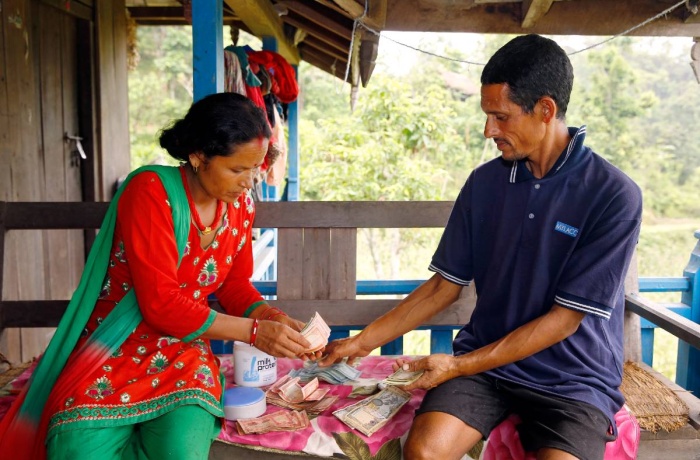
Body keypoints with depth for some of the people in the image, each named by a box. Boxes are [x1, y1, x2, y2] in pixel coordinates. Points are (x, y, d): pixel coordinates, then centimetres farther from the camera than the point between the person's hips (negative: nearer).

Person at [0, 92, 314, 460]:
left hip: (183, 349, 3)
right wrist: (253, 332, -22)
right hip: (117, 347, -3)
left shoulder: (240, 205, 2)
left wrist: (273, 318, -8)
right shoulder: (150, 191, -17)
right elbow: (160, 303, -21)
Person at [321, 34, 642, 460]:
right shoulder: (484, 182, 0)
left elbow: (564, 319, -13)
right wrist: (363, 342, 1)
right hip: (485, 360, 2)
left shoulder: (614, 196, -12)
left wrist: (460, 365, -15)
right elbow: (444, 286, 6)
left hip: (574, 377, -1)